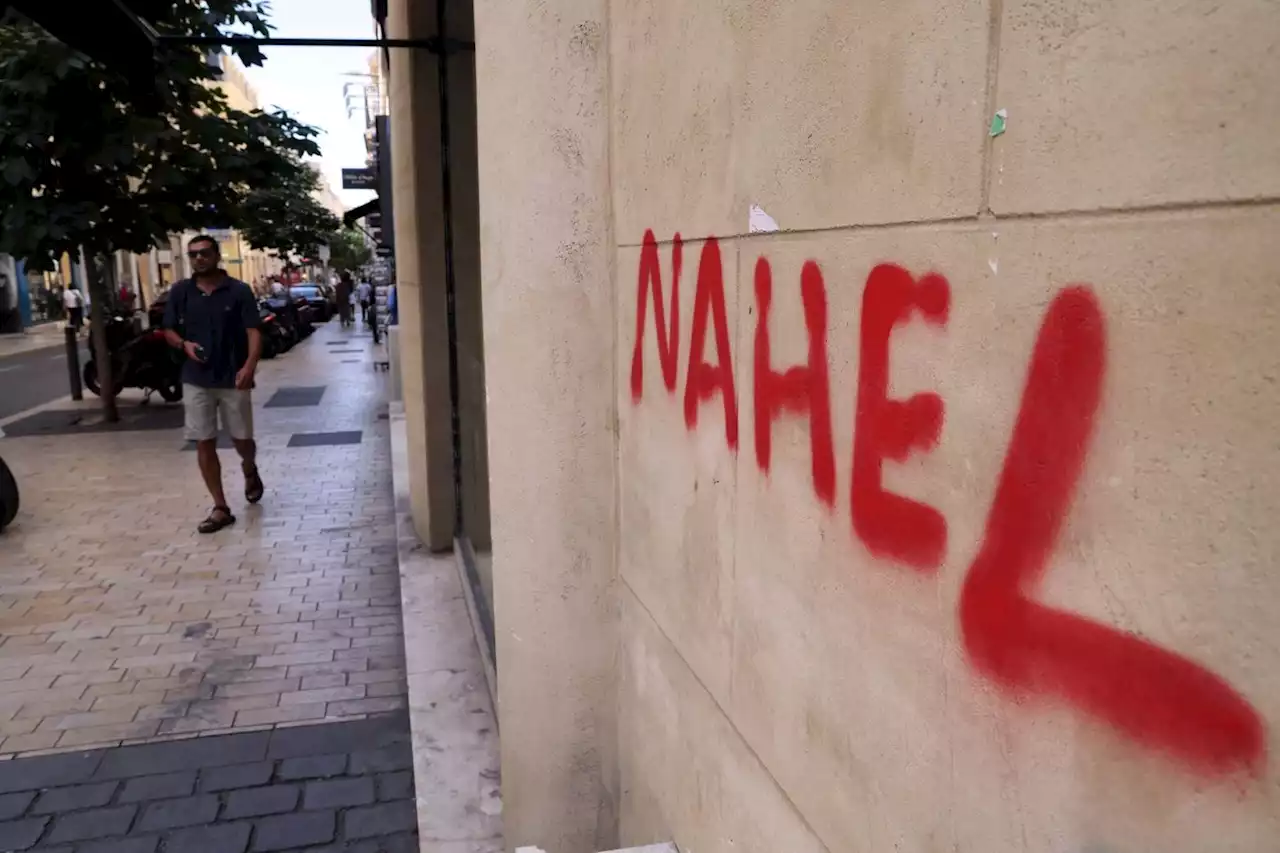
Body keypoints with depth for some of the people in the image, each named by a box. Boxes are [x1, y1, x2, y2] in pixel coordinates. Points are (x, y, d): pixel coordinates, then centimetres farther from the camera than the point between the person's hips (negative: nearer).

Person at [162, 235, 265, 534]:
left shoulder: (239, 291, -6)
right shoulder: (180, 292, 3)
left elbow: (254, 332, -11)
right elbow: (169, 330, 13)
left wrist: (249, 366, -27)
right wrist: (184, 344, -10)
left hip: (234, 379, -2)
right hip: (196, 380, 2)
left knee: (242, 440, 7)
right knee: (204, 444, 2)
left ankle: (250, 471, 43)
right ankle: (220, 508, 11)